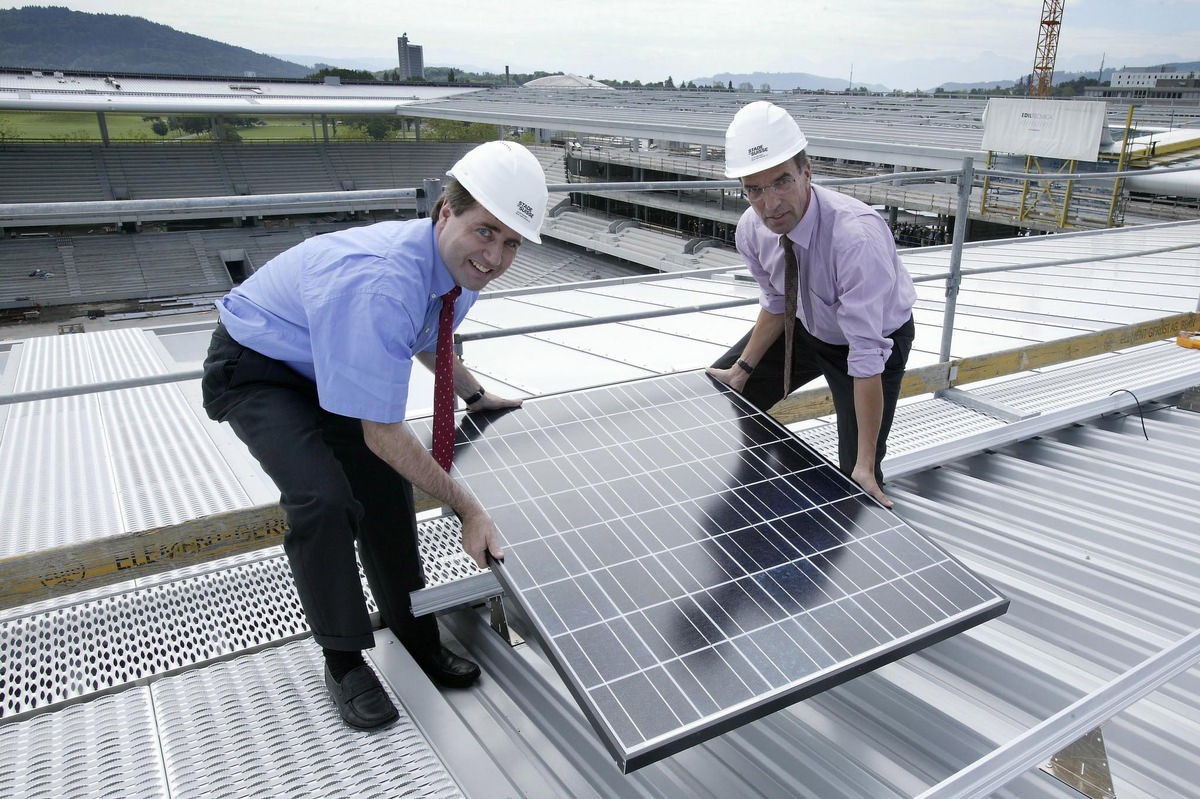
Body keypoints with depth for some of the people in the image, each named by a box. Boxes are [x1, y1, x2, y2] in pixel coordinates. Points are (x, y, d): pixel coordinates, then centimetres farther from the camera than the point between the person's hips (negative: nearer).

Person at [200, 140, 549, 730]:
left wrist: (477, 395, 11)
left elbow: (429, 341, 13)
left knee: (386, 491, 3)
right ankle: (343, 660, -1)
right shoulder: (381, 285, -42)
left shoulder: (461, 265, -14)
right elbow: (383, 435, -34)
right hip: (255, 369, -7)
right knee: (323, 500, -25)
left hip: (329, 364, 8)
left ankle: (417, 638, 22)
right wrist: (467, 509, -28)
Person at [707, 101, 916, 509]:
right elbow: (776, 303, 0)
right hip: (804, 325, 6)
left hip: (875, 336, -5)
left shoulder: (857, 237, -40)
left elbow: (867, 356, -38)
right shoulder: (751, 230, -20)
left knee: (857, 477, -10)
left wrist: (865, 466, -35)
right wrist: (742, 369, -8)